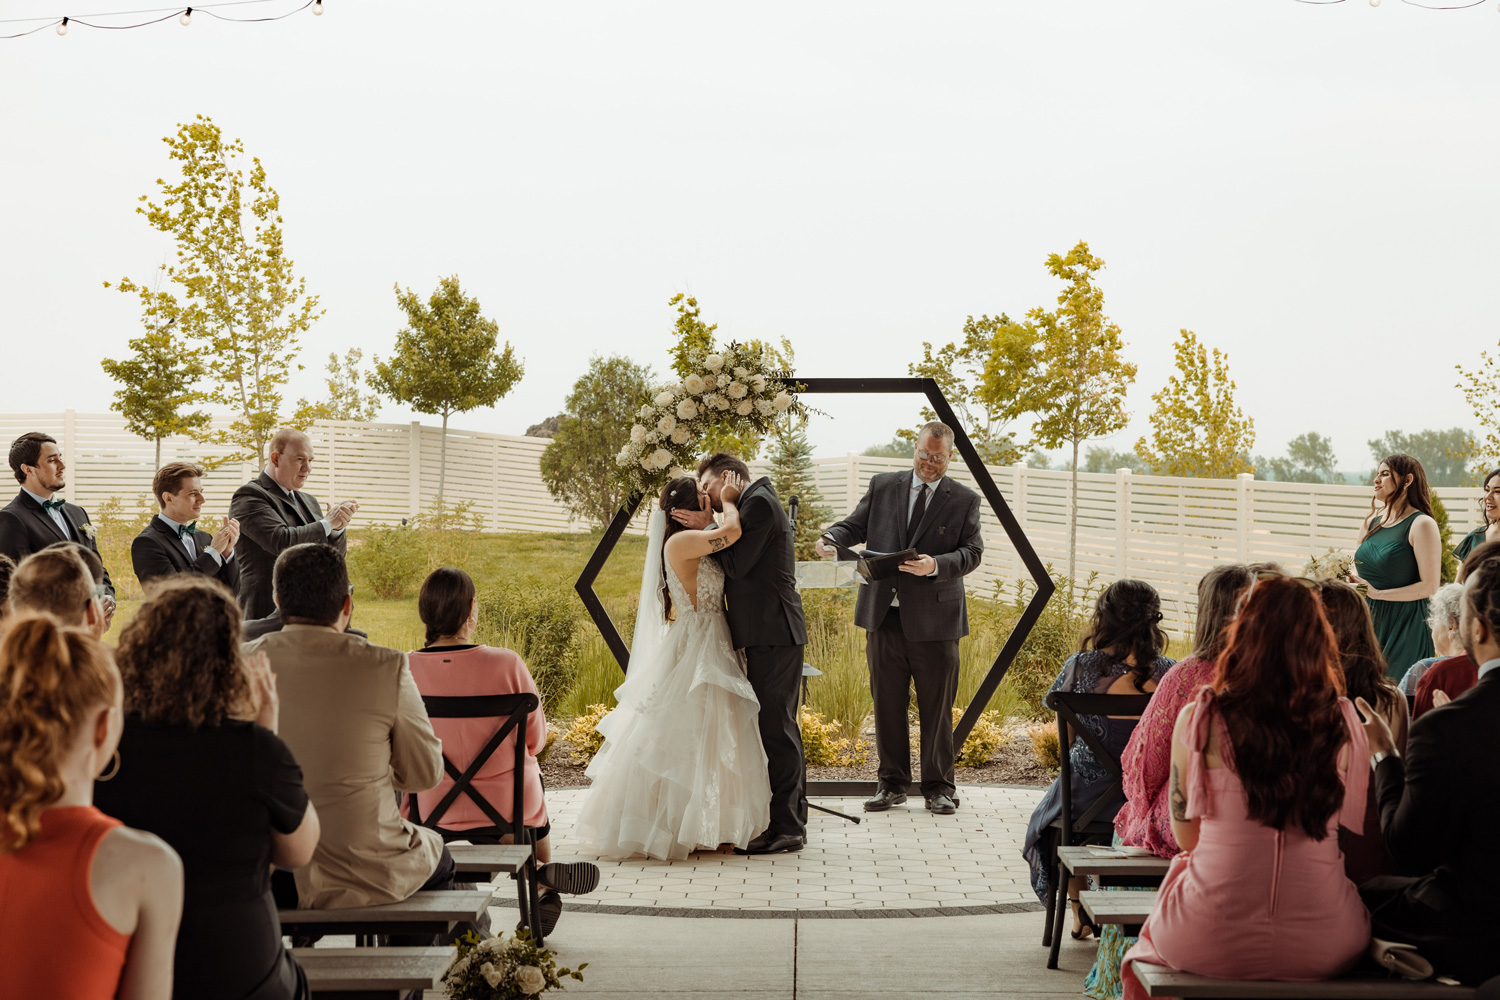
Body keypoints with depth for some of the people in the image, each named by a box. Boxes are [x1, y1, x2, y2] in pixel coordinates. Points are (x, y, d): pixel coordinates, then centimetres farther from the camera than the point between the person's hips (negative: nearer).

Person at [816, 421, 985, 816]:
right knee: (887, 704, 8)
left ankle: (938, 787, 16)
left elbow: (972, 552, -2)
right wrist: (832, 538, -13)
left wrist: (936, 565, -20)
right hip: (885, 615, 2)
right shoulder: (883, 486, 10)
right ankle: (892, 784, 19)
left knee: (936, 707, 4)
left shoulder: (964, 500, 4)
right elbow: (855, 525, 9)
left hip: (935, 618, -2)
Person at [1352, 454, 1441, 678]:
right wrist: (1350, 579, 0)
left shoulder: (1421, 524, -8)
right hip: (1369, 620, 6)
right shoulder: (1372, 522, 13)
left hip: (1405, 624, -6)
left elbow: (1430, 586, -13)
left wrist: (1378, 593, -15)